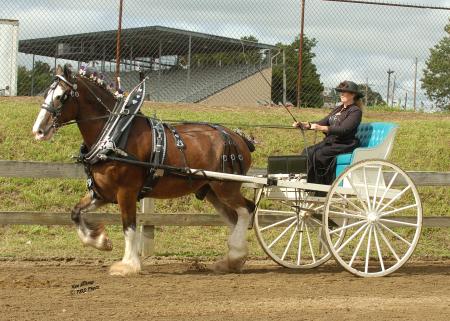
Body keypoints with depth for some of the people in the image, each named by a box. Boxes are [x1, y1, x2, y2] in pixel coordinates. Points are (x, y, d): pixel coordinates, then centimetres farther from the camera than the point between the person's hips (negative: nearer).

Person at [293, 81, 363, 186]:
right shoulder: (338, 109, 21)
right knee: (307, 152, -15)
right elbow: (323, 122, 17)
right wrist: (304, 125, 1)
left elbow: (343, 129, -19)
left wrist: (321, 128, -30)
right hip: (330, 142, 8)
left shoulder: (355, 111, -6)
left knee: (318, 155, -28)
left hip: (344, 145, -8)